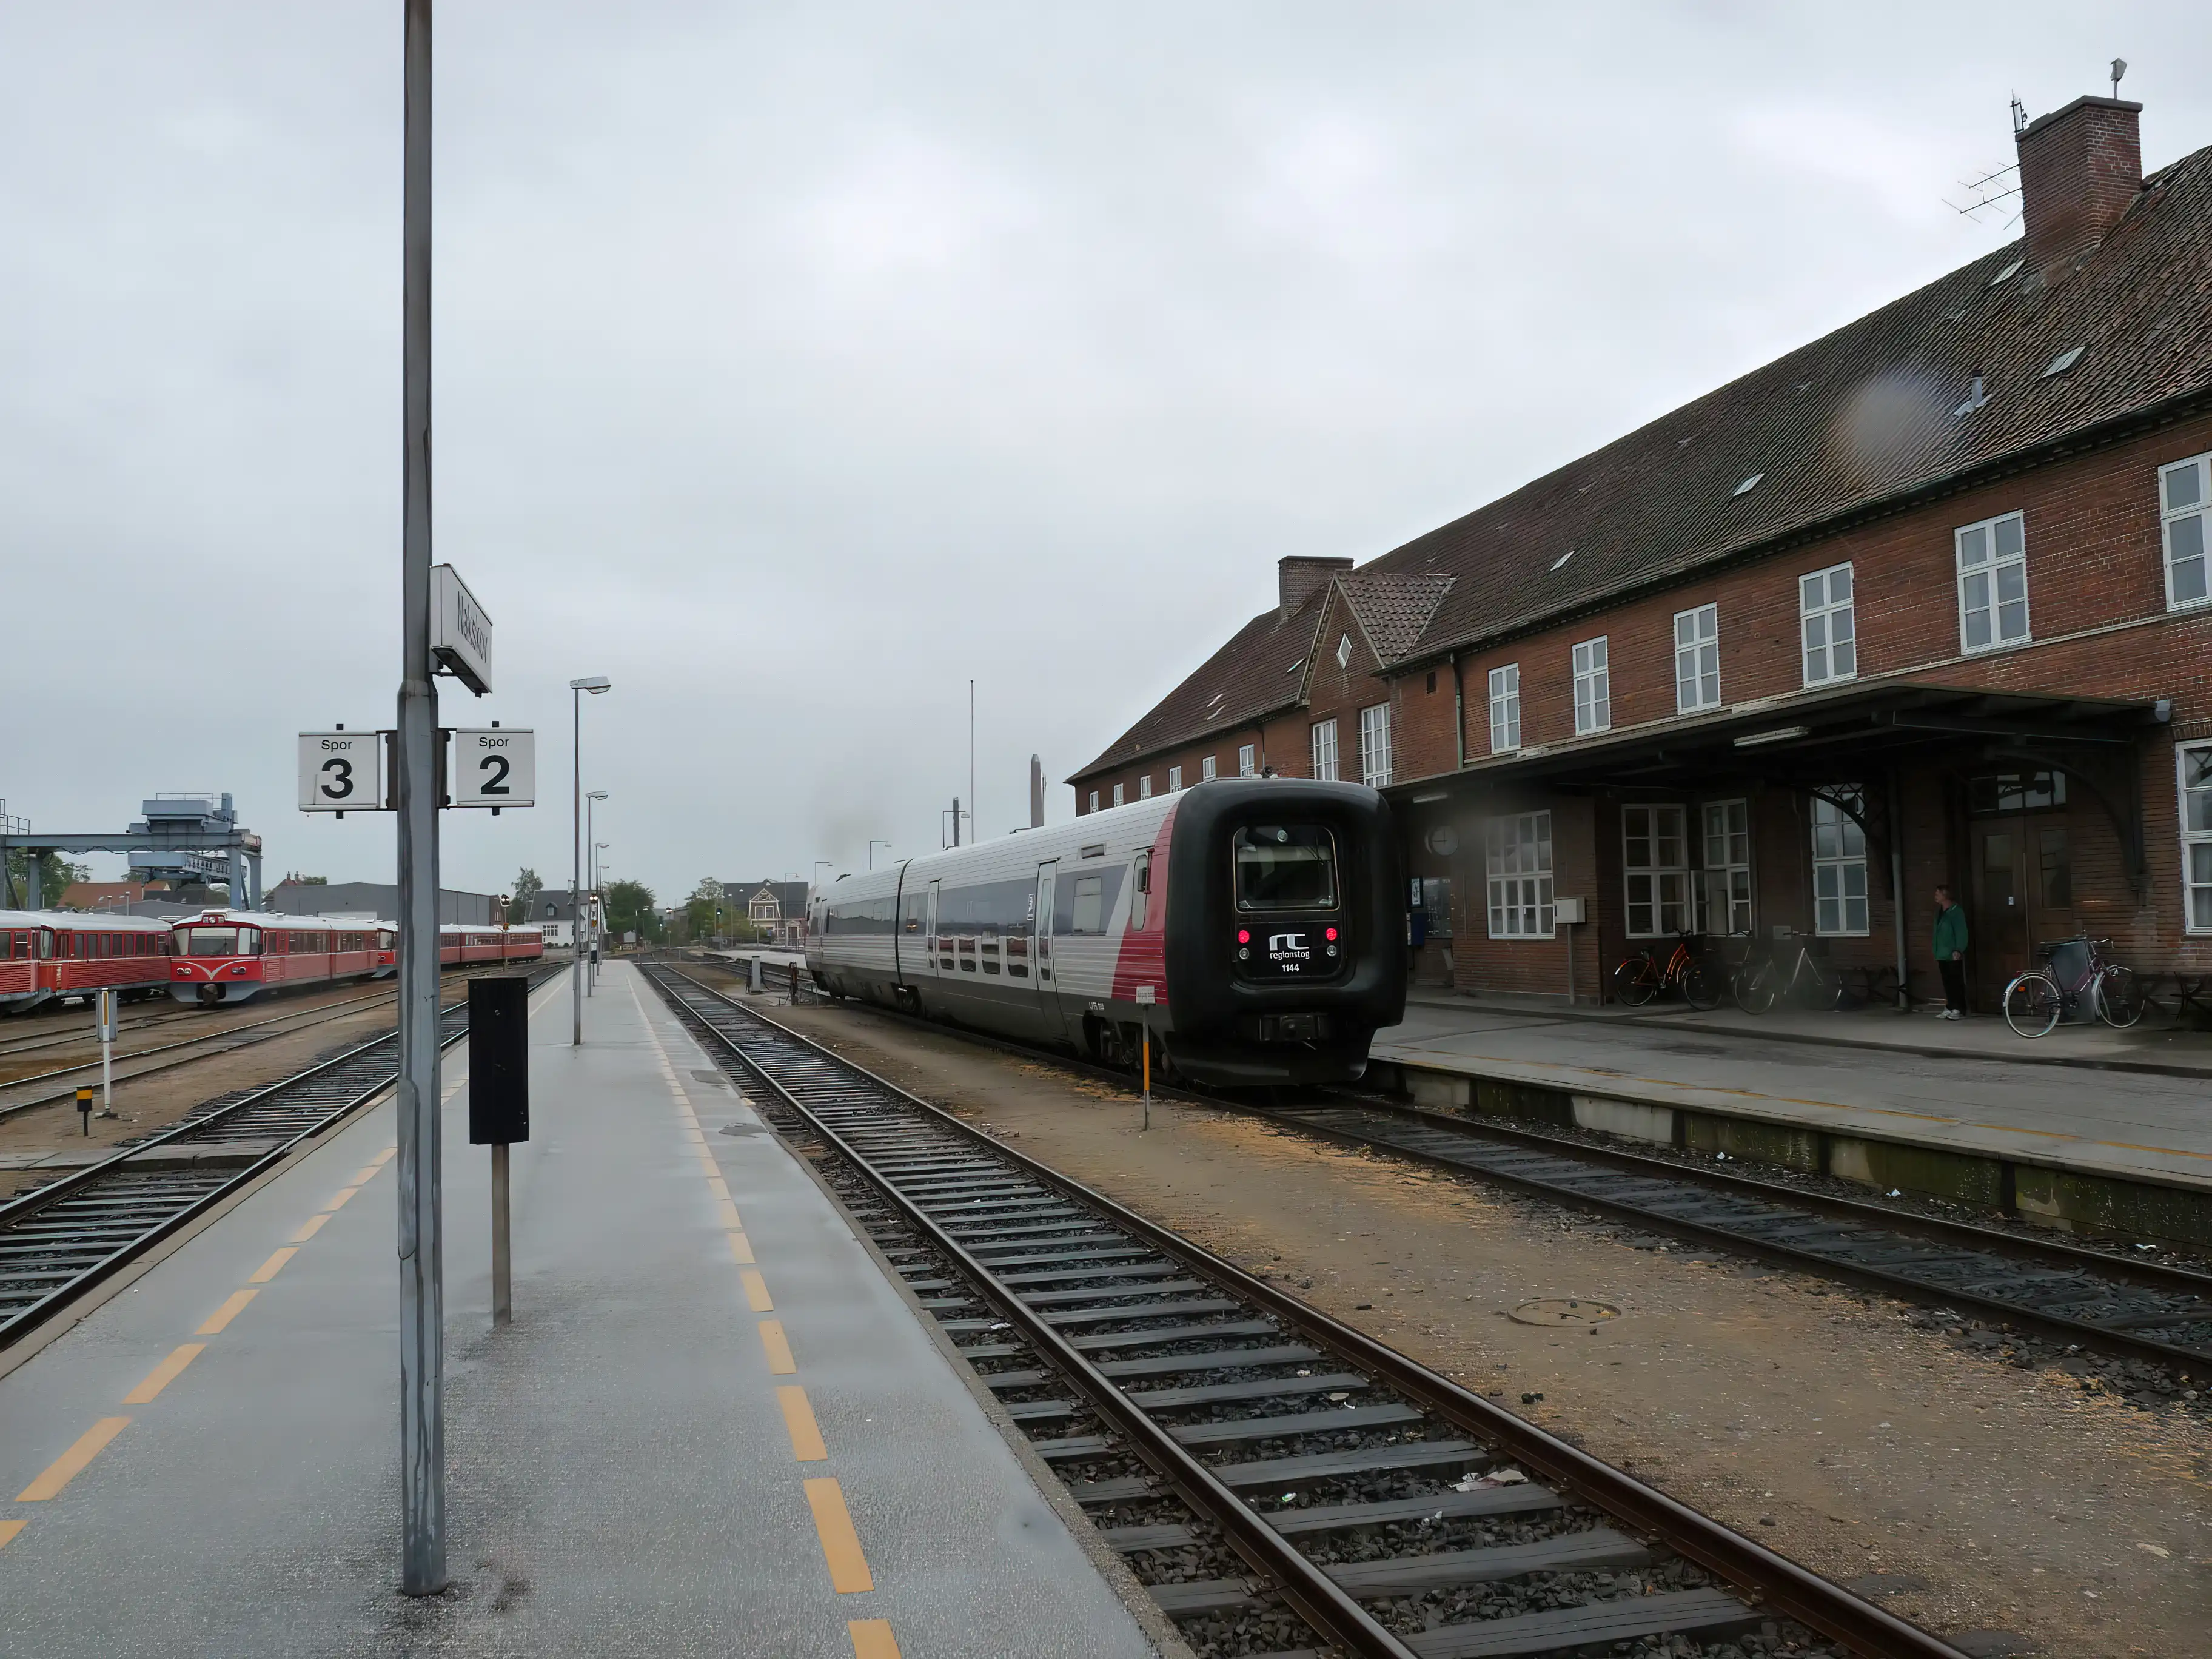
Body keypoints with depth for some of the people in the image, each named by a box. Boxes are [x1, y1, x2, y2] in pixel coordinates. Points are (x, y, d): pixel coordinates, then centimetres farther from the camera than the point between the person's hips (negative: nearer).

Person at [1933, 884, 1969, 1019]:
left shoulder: (1956, 911, -9)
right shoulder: (1939, 912, 15)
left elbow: (1961, 932, -14)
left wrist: (1958, 950, -21)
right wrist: (1937, 953, 16)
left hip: (1953, 955, -8)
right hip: (1942, 955, 8)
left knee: (1957, 983, -3)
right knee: (1947, 983, 9)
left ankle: (1959, 1010, -1)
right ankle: (1950, 1008, 13)